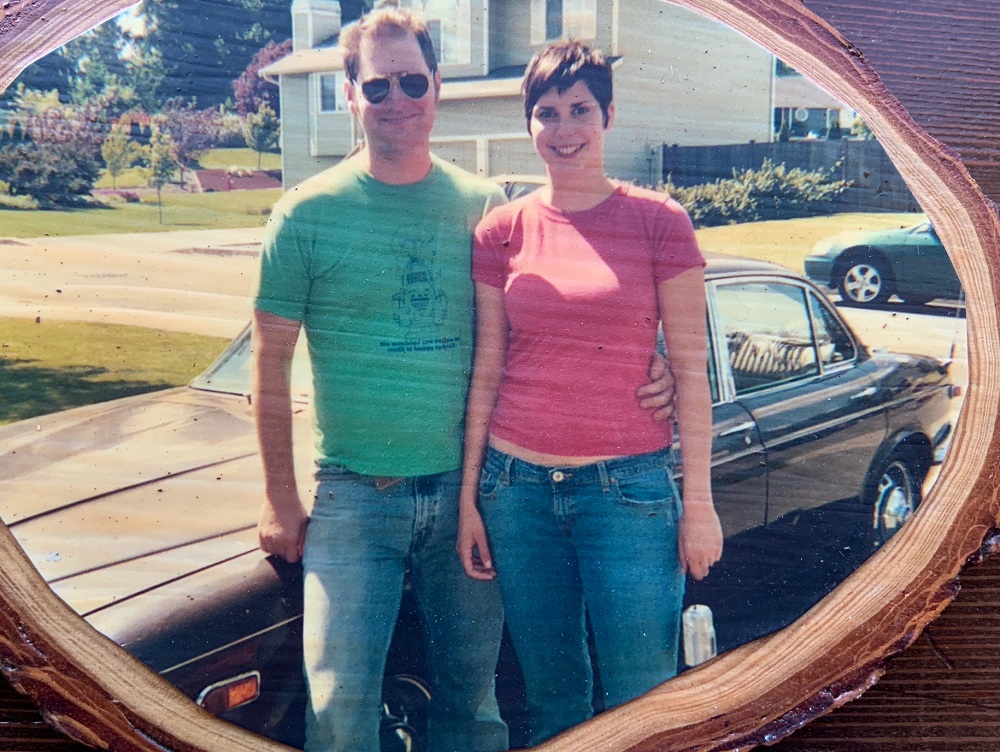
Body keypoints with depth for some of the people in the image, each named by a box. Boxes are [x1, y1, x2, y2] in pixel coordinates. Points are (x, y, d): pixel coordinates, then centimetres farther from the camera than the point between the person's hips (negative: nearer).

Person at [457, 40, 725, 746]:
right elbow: (486, 371, 6)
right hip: (518, 487, 3)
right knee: (551, 693, 15)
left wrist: (699, 502, -4)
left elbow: (690, 369, -1)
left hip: (628, 484, -2)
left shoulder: (660, 221, -2)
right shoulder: (502, 230, 5)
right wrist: (469, 498, 6)